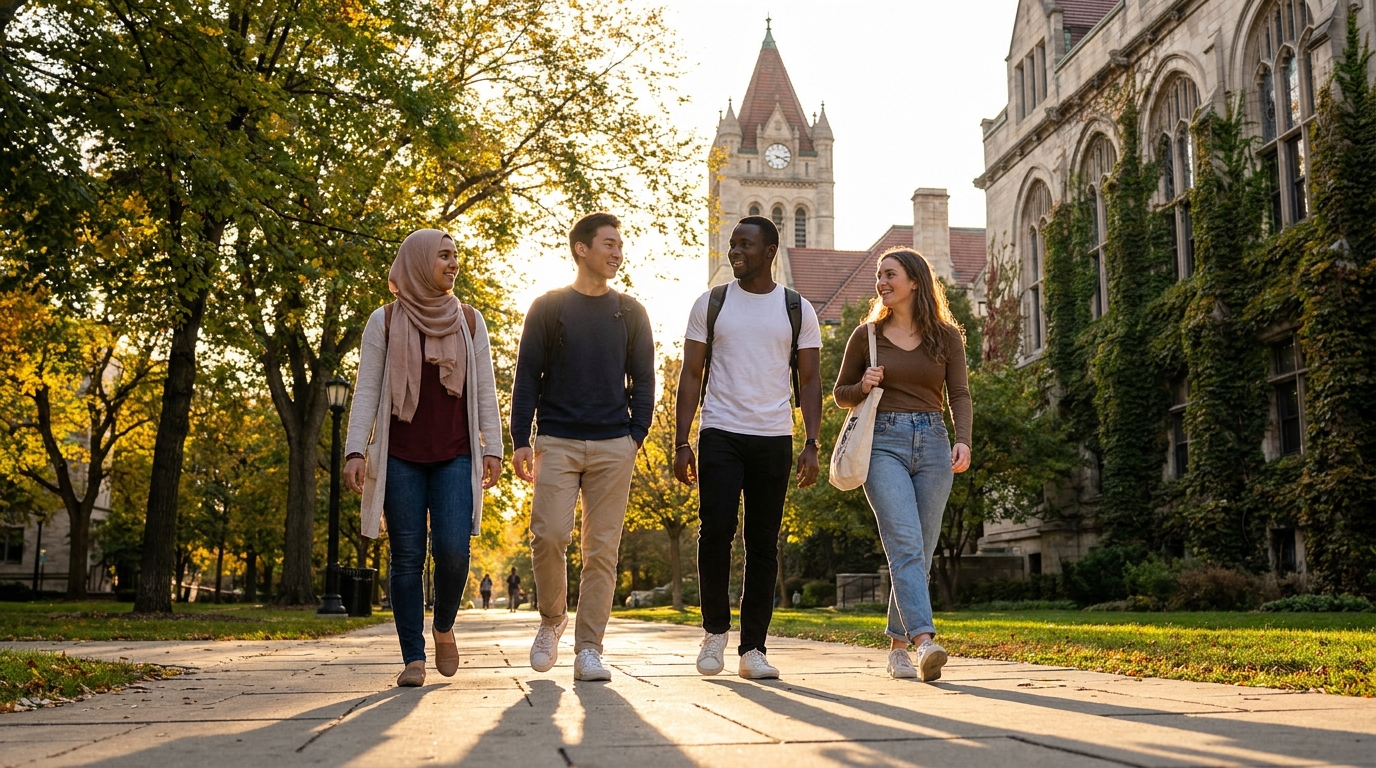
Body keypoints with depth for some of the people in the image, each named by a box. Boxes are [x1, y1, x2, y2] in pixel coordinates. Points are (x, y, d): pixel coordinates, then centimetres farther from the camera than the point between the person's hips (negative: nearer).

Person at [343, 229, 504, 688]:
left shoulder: (469, 320, 10)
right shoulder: (385, 322, 4)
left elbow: (485, 390, 9)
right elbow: (366, 391, 2)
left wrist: (492, 448, 1)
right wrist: (356, 451, -9)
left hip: (455, 456, 1)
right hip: (400, 456, -1)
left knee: (452, 550, -12)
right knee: (407, 557, -1)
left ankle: (443, 627, 16)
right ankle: (413, 658, 6)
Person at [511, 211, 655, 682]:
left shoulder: (630, 313, 13)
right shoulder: (548, 308, 7)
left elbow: (642, 379, 14)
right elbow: (527, 376, 5)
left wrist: (637, 435, 1)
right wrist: (521, 439, -4)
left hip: (613, 448, 2)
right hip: (557, 443, -2)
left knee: (602, 550, -1)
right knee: (549, 535, -13)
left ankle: (588, 650, 4)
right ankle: (552, 621, 13)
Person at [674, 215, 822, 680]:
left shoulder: (798, 310, 8)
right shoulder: (711, 304, 8)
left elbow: (809, 381, 7)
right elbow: (691, 375, 6)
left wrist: (812, 444, -5)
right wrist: (680, 442, -2)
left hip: (775, 439, 1)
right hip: (720, 434, -1)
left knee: (764, 545, 3)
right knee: (715, 532, -10)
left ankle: (753, 649, 10)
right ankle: (715, 630, 11)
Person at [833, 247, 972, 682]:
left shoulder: (946, 336, 9)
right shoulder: (867, 335, 7)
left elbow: (959, 395, 6)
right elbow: (840, 394, 14)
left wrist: (963, 440, -10)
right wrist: (863, 386, -7)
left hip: (932, 443, 2)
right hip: (884, 442, -2)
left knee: (920, 552, 4)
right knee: (905, 546, -17)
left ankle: (897, 646, 16)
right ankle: (924, 642, -27)